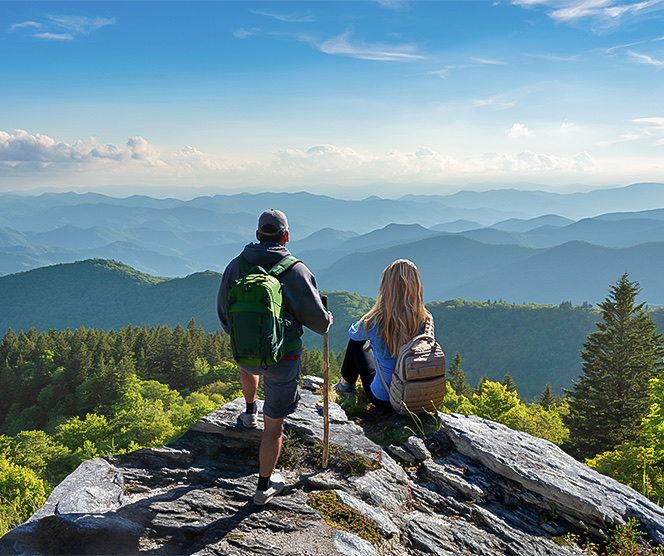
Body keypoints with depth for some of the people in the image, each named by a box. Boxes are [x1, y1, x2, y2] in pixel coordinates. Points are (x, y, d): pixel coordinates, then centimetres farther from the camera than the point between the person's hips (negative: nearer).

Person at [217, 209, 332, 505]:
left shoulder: (236, 265, -4)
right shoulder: (296, 270, -15)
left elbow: (223, 311, 8)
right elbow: (316, 318, -10)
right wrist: (326, 322, 15)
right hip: (282, 358, -3)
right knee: (274, 425, 10)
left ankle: (250, 413, 55)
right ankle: (264, 487, 22)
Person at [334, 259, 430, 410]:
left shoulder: (374, 323, -24)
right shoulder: (427, 320, -16)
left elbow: (353, 332, 1)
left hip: (384, 400, -3)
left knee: (356, 339, 19)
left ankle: (346, 382, 43)